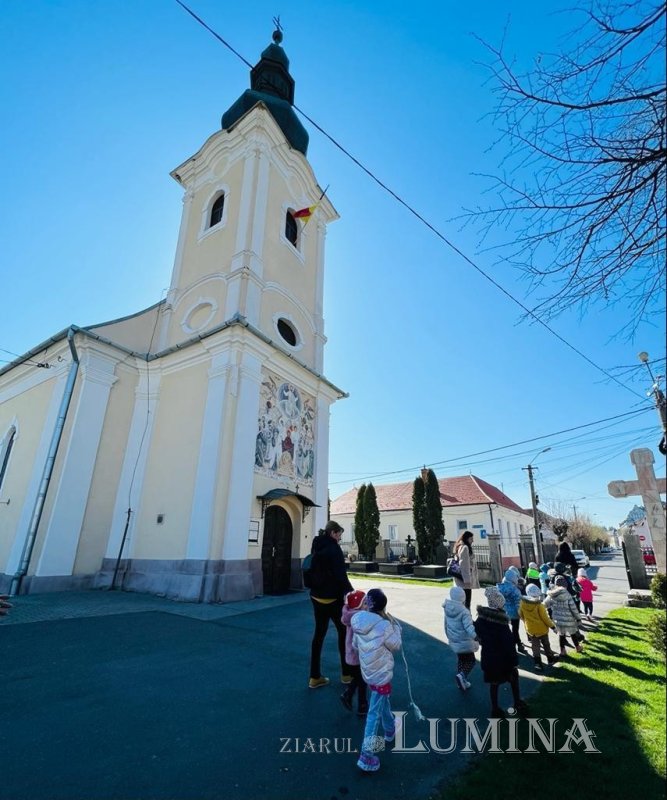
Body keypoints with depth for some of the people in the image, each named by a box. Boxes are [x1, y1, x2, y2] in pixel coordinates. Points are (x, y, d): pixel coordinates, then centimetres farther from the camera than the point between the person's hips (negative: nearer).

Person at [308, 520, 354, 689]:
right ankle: (346, 673, 21)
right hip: (333, 598, -7)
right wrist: (350, 591, -11)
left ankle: (315, 677, 17)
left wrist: (316, 588, 16)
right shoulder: (333, 548, -18)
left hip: (317, 597, 7)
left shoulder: (317, 548, 9)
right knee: (343, 632, 10)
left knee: (319, 634, 12)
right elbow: (340, 574, -21)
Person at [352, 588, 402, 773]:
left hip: (368, 671, 7)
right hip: (381, 673, -7)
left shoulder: (358, 621, -11)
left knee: (383, 701, 30)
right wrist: (394, 624, -3)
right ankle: (366, 756, 10)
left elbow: (355, 644, 2)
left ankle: (390, 730, 53)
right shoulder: (384, 626, -29)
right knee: (375, 712, 4)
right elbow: (396, 645, -11)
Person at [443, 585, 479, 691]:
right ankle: (462, 675, -10)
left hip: (453, 641, 7)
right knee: (471, 661, 11)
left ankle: (462, 682, 30)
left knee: (461, 659, 24)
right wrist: (476, 637, -37)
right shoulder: (464, 611, -25)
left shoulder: (447, 609, -2)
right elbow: (469, 627, -32)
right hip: (465, 641, -7)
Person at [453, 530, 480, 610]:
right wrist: (467, 579, -21)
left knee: (464, 600, 14)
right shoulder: (464, 547, -13)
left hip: (462, 578, 10)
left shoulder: (460, 547, 16)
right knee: (467, 600, -9)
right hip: (465, 577, -10)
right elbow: (464, 564, -19)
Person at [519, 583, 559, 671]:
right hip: (541, 628, -3)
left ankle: (538, 663, 13)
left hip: (531, 629, 3)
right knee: (546, 644, 22)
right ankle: (550, 659, 40)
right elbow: (545, 617, -18)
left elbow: (521, 615, 1)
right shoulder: (539, 605, -27)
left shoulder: (522, 603, -13)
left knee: (535, 647, 14)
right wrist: (551, 625, 0)